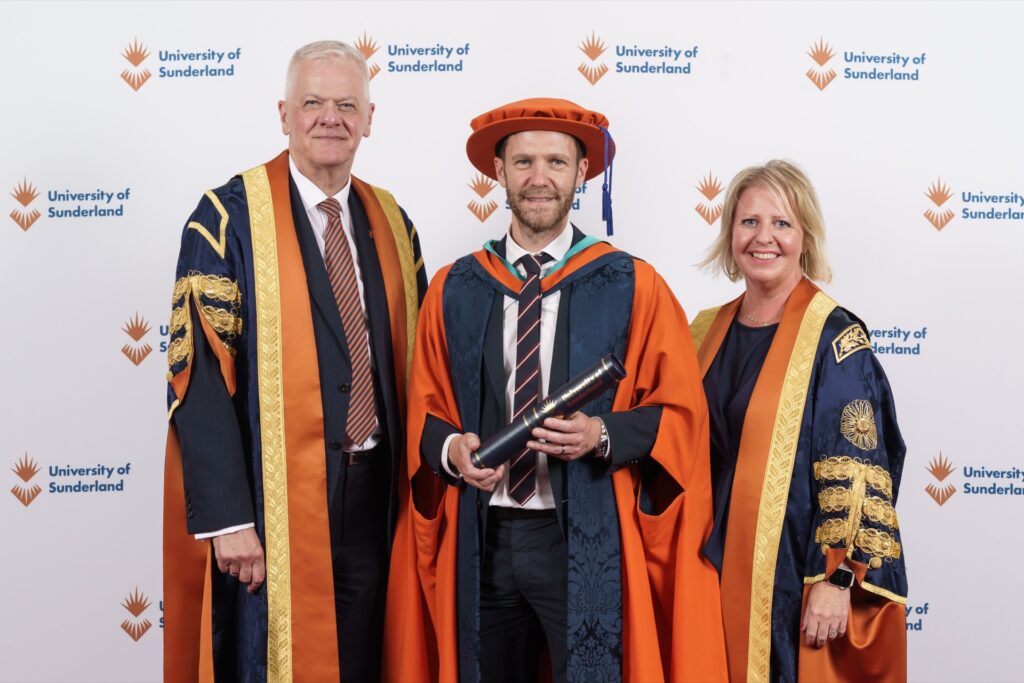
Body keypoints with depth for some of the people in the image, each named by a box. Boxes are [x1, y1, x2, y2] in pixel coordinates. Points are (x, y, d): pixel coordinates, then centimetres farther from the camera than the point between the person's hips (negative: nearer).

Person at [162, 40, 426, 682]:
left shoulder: (392, 225, 8)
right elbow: (199, 375, -12)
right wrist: (227, 518, -17)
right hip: (272, 503, -4)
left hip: (373, 496, 5)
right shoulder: (229, 219, -8)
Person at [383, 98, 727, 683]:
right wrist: (451, 448, -10)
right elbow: (424, 413, 11)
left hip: (586, 543, -2)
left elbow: (682, 411, 0)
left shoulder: (634, 287, -1)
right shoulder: (453, 290, 6)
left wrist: (603, 434, -17)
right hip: (479, 541, 3)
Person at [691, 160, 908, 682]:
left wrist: (835, 579, -19)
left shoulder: (835, 339, -11)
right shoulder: (708, 330, 7)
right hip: (714, 567, 5)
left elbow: (855, 472, -14)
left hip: (793, 575, -5)